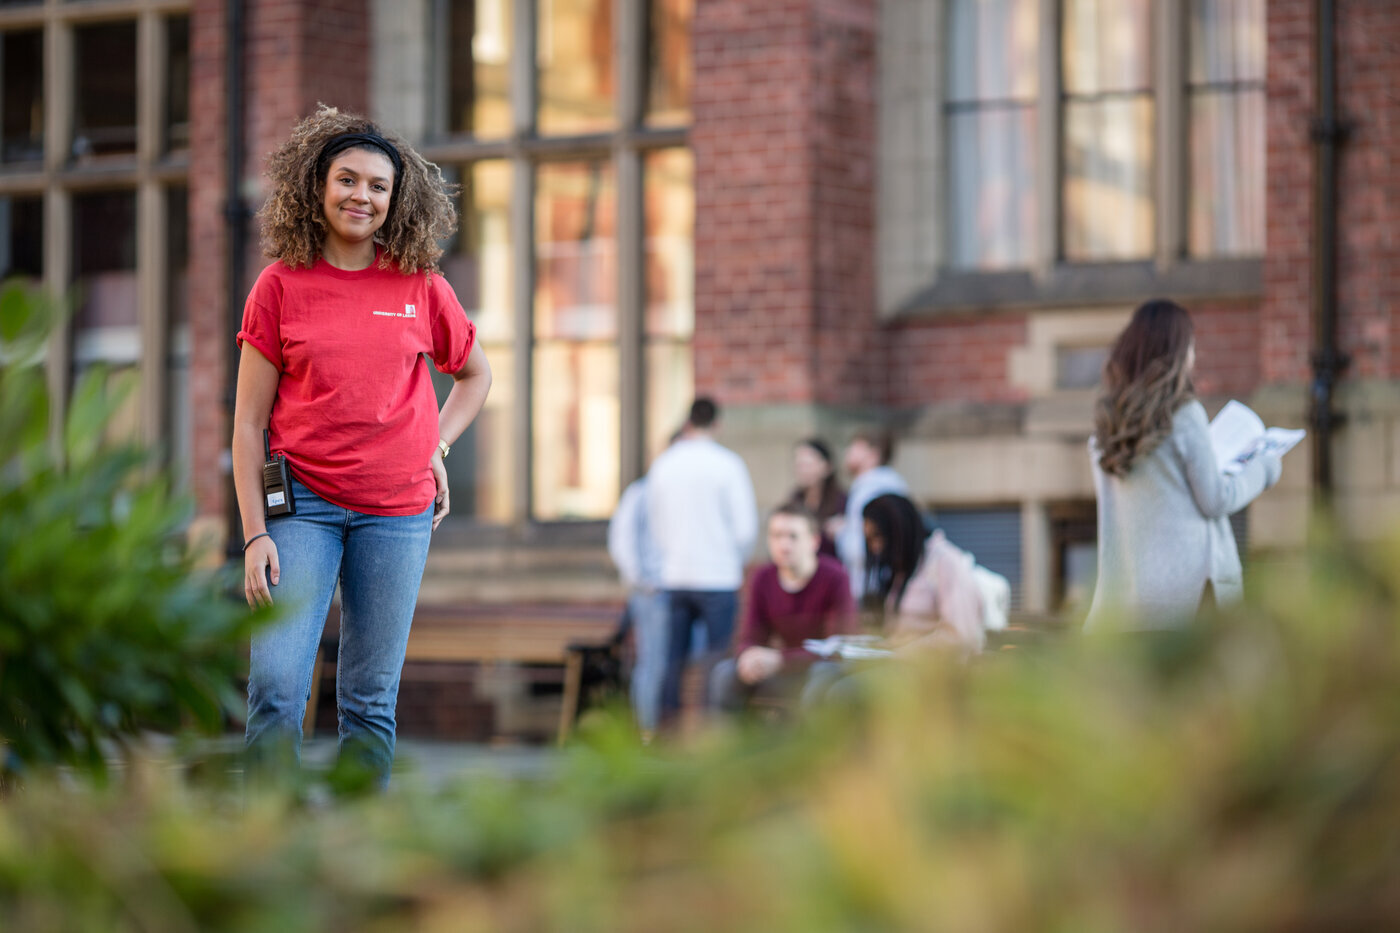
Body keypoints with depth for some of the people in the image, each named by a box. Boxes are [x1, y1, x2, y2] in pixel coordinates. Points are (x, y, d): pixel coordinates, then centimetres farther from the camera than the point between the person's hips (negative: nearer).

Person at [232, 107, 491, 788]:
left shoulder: (420, 286, 6)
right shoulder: (281, 284, 1)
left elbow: (475, 374, 24)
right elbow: (248, 420, 2)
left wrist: (438, 448, 10)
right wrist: (255, 533, -4)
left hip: (397, 509, 2)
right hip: (303, 501, -1)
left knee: (371, 700, 4)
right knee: (275, 686, -13)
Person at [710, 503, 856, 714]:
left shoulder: (834, 578, -18)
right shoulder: (763, 580, -1)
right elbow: (749, 640, 1)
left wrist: (779, 659, -32)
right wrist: (749, 657, -27)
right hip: (787, 670, 5)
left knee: (826, 671, -38)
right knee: (725, 671, -15)